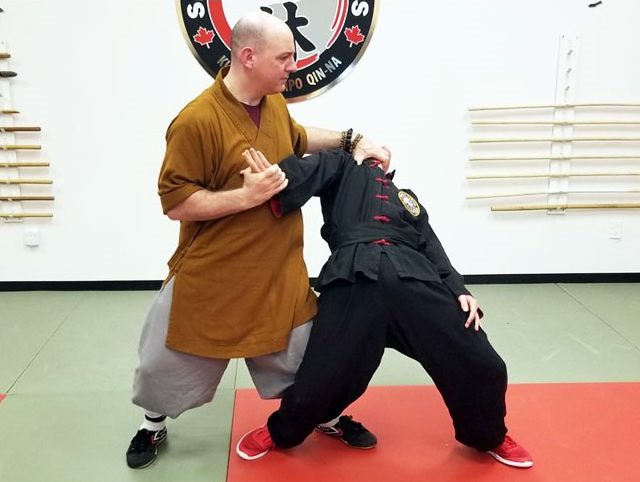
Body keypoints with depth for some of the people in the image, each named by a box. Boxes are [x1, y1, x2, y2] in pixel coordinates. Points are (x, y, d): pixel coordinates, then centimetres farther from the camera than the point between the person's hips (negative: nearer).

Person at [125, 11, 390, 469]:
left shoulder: (275, 105, 0)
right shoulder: (197, 120, -22)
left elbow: (297, 139, 23)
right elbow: (174, 203, -20)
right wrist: (244, 196, -28)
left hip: (278, 272, 5)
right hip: (212, 276, -5)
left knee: (307, 350, 16)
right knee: (170, 359, 12)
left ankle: (329, 416, 41)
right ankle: (153, 426, 41)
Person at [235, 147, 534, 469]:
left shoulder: (408, 199, 33)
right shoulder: (340, 166, 23)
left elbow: (434, 252, 22)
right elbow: (308, 171, 1)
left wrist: (459, 291, 3)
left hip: (417, 282, 4)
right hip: (353, 281, -3)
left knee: (482, 368, -2)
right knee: (322, 378, -7)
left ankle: (489, 437, 30)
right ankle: (280, 432, 28)